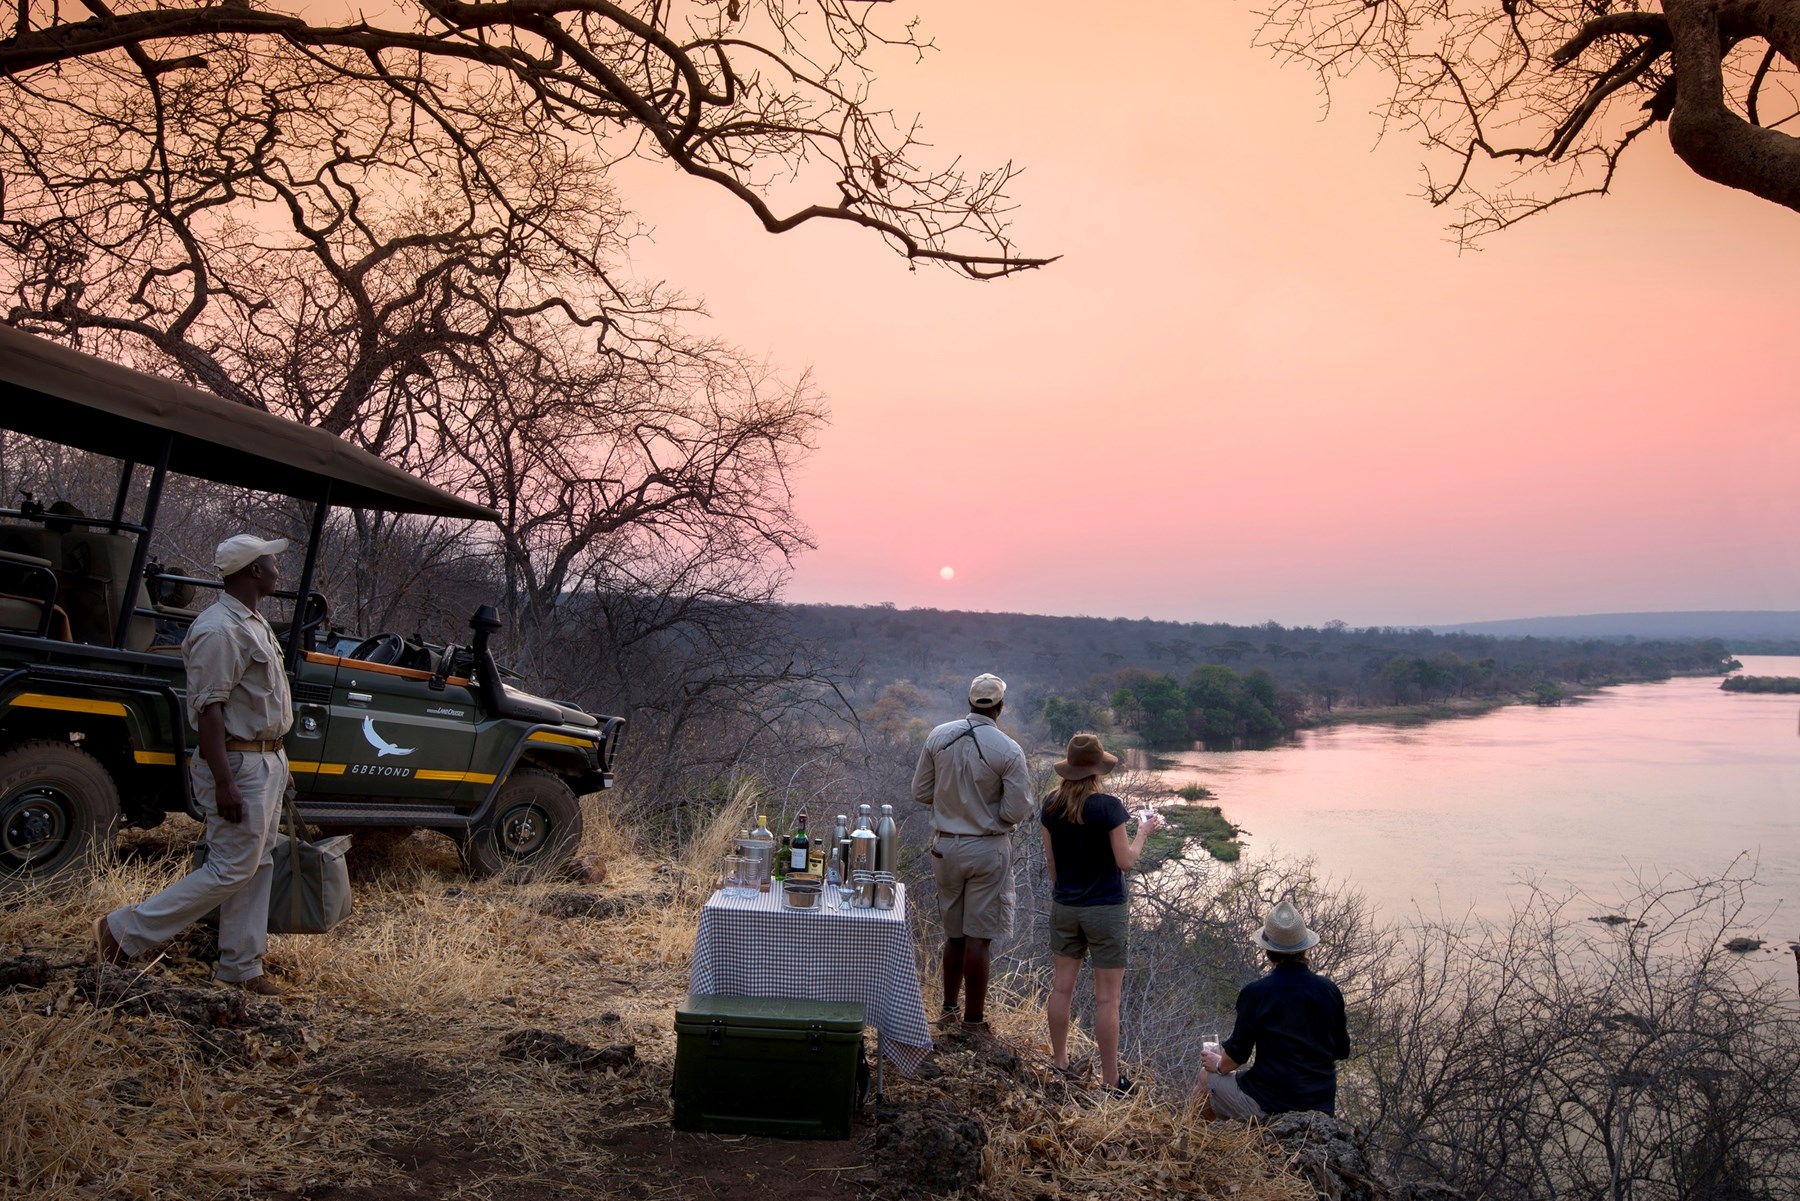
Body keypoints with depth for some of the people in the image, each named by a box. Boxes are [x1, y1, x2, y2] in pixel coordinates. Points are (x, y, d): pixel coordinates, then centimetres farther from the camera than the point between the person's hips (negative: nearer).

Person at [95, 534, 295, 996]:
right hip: (239, 764, -10)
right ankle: (125, 930, 8)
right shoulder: (219, 629, -18)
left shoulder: (254, 623, 13)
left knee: (257, 866, 11)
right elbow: (209, 710, -22)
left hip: (267, 761, 10)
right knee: (232, 869, -5)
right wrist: (223, 782, -26)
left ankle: (241, 967, 18)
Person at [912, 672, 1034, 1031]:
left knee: (954, 933, 19)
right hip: (987, 850, -4)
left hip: (945, 846, 4)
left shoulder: (938, 736, -4)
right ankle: (973, 1020, 13)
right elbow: (1017, 811, -14)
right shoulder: (1009, 751, -16)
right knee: (978, 938, 4)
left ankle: (950, 1007, 31)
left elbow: (921, 792, 3)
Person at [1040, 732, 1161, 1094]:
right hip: (1105, 909, -5)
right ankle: (1111, 1078, 12)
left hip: (1064, 907, 5)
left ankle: (1059, 1061, 29)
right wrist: (1143, 831, 3)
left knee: (1062, 986, 16)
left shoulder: (1051, 805, -2)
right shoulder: (1108, 806, -17)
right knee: (1107, 997, 4)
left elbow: (1051, 859, 7)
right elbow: (1125, 861, -12)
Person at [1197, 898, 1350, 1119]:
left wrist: (1218, 1065, 13)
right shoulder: (1329, 991, -3)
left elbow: (1237, 1053, -9)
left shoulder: (1255, 993, -17)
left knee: (1207, 1075, 18)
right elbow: (1341, 1052, 8)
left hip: (1269, 1105, -6)